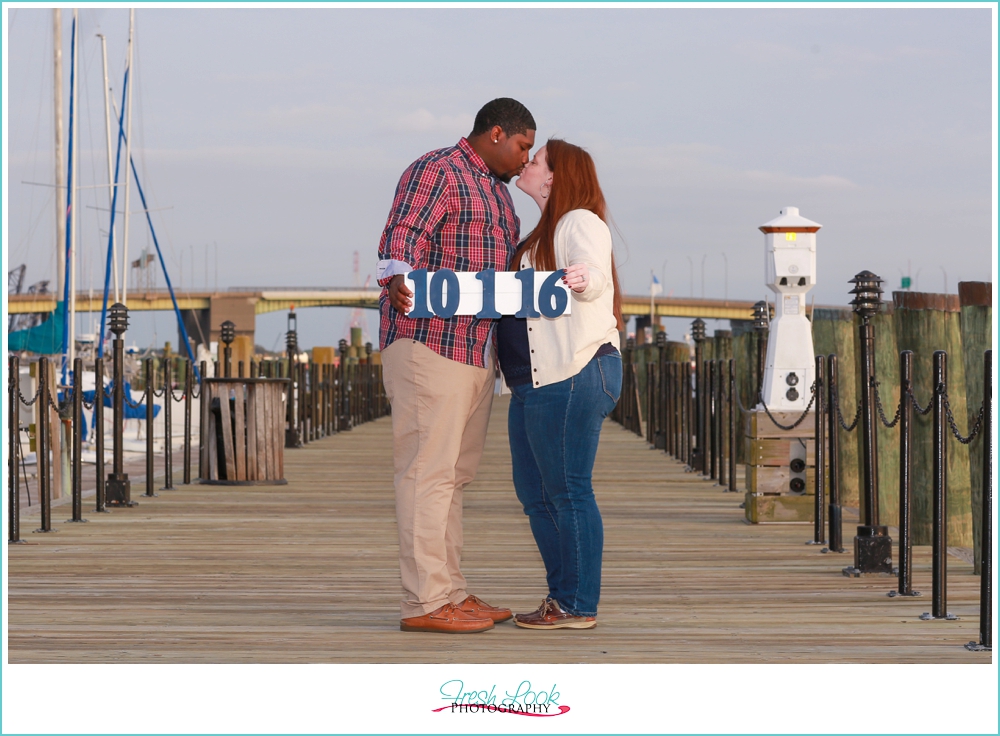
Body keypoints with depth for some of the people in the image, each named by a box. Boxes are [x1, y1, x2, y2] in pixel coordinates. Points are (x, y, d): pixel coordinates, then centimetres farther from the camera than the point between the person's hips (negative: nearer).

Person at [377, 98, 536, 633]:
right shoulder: (436, 172, -7)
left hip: (477, 349, 10)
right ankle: (423, 602, -12)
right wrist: (395, 280, -41)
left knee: (455, 474, 11)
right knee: (427, 471, -11)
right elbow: (402, 237, -22)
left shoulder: (495, 189, 23)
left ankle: (450, 593, 16)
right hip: (429, 343, -10)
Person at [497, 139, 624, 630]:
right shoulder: (542, 233, 24)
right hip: (533, 384, 11)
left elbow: (594, 273, -25)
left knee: (568, 491, -8)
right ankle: (562, 596, 17)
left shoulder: (581, 222, -7)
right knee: (534, 494, 12)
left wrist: (582, 279, -50)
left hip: (572, 378, -11)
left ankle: (578, 606, -4)